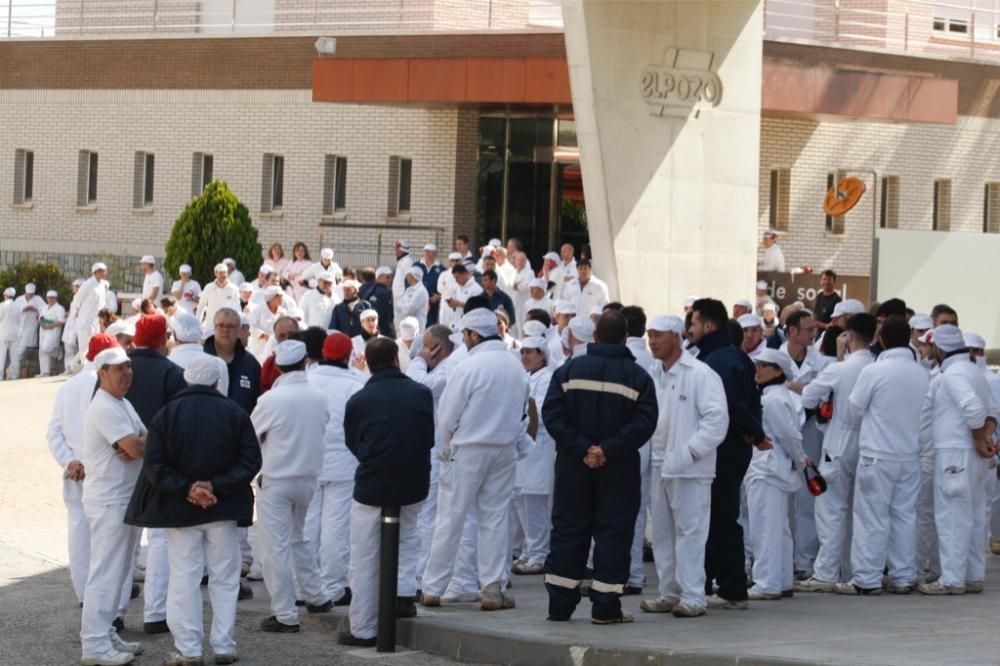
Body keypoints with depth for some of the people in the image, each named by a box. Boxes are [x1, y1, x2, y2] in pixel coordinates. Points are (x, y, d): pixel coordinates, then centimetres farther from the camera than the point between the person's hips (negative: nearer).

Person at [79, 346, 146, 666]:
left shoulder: (124, 405, 15)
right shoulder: (105, 409, -18)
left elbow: (144, 440, 10)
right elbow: (137, 447, -24)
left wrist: (136, 446, -13)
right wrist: (144, 444, -1)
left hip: (125, 498, 10)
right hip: (108, 499, -10)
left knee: (118, 571, 14)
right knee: (105, 572, -9)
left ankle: (107, 636, 21)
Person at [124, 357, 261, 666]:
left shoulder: (166, 414, -3)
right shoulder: (234, 413, -2)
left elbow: (154, 465, -9)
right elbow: (251, 460, -8)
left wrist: (185, 489, -11)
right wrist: (217, 486, -11)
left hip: (179, 510, 0)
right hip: (223, 509, 0)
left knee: (184, 579, 4)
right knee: (224, 579, 9)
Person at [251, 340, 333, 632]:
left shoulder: (271, 399, -16)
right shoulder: (319, 399, -2)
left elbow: (250, 435, -5)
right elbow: (321, 432, 7)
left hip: (276, 480, -5)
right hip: (309, 477, 5)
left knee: (277, 547, 0)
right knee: (297, 538, 24)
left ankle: (285, 616, 2)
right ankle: (317, 596, 28)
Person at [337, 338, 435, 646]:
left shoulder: (358, 401, -5)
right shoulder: (422, 393, -2)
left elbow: (353, 444, 8)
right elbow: (430, 439, 10)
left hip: (372, 485, -2)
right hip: (414, 484, 2)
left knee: (364, 562, 7)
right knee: (408, 537, 30)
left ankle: (363, 630, 10)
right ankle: (405, 593, 13)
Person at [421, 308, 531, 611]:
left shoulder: (468, 367, -15)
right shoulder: (516, 367, 3)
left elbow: (447, 416, -11)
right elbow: (523, 412, 10)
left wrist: (450, 442, 7)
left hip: (467, 450, -4)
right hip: (505, 451, 5)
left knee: (450, 519, 3)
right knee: (496, 518, 9)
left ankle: (432, 588, 7)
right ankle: (494, 588, 7)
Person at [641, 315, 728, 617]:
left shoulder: (701, 374, -8)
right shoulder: (650, 374, 12)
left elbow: (717, 417, -13)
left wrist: (692, 451, -16)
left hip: (689, 467, -7)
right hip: (658, 464, 7)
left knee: (689, 530, -6)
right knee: (662, 532, 10)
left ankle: (693, 596, -4)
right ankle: (669, 592, 18)